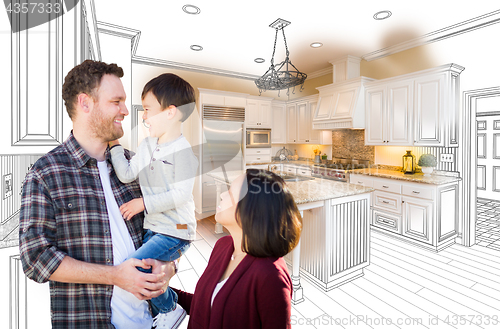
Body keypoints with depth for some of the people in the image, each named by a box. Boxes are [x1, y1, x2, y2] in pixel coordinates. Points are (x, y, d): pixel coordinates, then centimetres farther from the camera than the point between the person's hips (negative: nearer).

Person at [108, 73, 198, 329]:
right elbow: (126, 175, 0)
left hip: (176, 232, -8)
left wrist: (143, 203, -17)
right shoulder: (147, 144, 7)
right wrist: (114, 143, -2)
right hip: (153, 228, 8)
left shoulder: (184, 150, -18)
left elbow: (181, 194, -22)